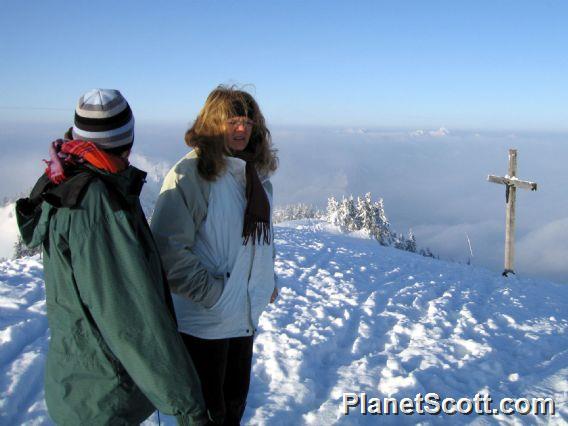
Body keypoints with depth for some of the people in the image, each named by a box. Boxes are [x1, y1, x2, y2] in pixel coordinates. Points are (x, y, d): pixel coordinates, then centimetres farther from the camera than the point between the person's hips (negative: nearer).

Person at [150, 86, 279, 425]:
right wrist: (210, 292, -19)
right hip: (203, 320, -6)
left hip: (247, 316, 7)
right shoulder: (189, 175, -17)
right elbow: (168, 249, -20)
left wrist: (268, 280, 9)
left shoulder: (258, 174, 6)